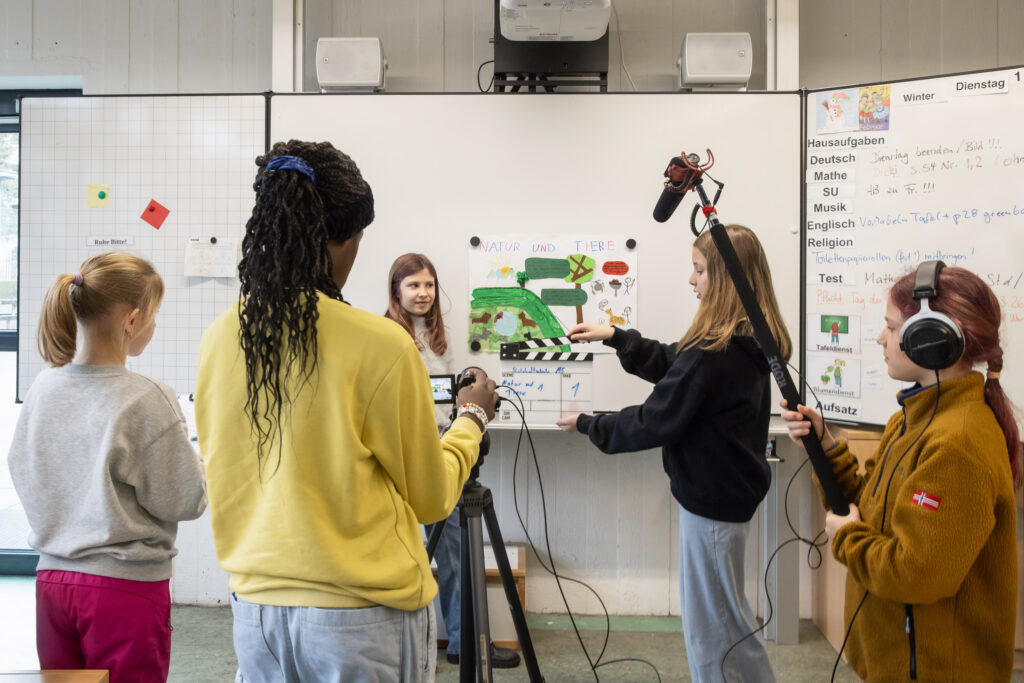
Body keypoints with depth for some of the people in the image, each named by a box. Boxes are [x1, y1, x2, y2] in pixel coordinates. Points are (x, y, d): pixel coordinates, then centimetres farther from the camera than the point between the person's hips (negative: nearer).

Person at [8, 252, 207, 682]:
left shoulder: (43, 388, -1)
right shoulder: (146, 401, -19)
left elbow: (21, 471, 11)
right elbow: (184, 501, -13)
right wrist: (201, 454, 5)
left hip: (52, 578, 6)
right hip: (127, 587, -6)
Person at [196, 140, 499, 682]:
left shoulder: (218, 339, -5)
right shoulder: (381, 346, -19)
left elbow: (224, 484, 8)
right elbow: (431, 498, -7)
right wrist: (472, 418, 9)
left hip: (255, 606, 5)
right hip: (360, 616, -4)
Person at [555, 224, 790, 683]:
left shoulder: (713, 351, -26)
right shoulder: (751, 342, 4)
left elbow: (656, 422, -21)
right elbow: (674, 365, 14)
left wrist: (588, 425, -8)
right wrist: (616, 337, 10)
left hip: (711, 499, -10)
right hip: (733, 490, 10)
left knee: (709, 627, 6)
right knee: (726, 615, 24)